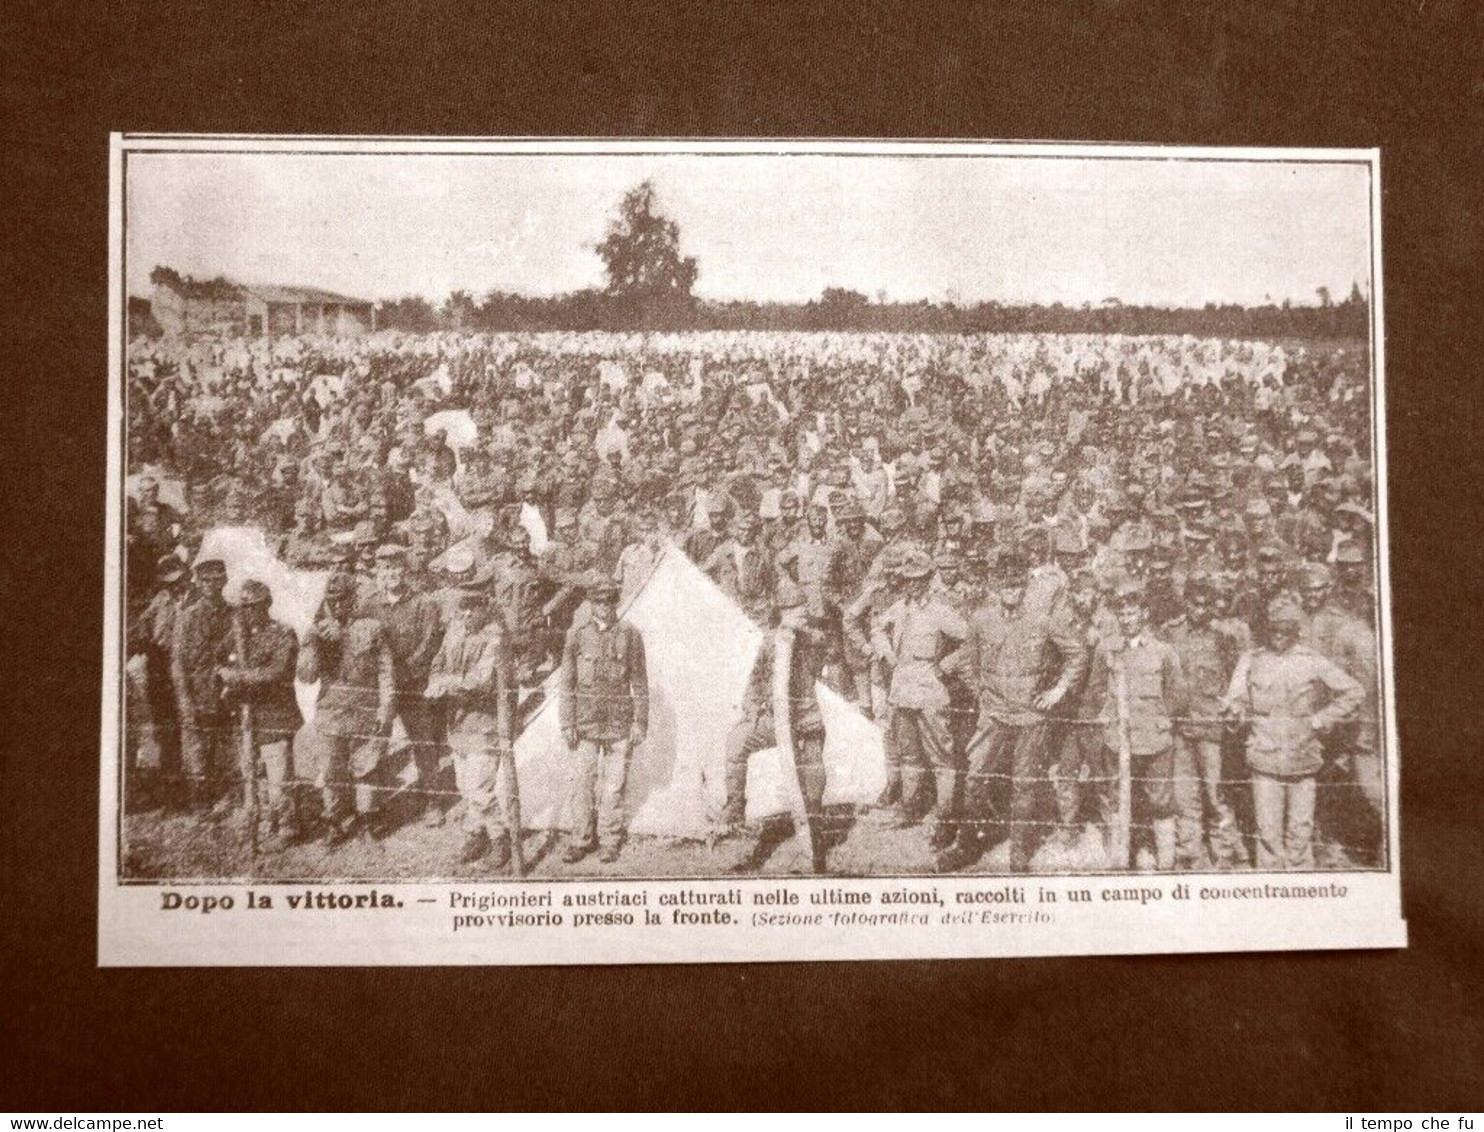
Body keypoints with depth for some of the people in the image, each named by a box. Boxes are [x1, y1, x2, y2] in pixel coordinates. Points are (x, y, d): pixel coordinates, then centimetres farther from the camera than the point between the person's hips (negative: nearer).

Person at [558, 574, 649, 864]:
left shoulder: (630, 636, 2)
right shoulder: (577, 637, 4)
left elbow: (640, 684, 4)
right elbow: (567, 684, 6)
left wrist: (640, 722, 0)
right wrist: (567, 723, 0)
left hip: (619, 721, -1)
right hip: (586, 720, 1)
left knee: (614, 783, 3)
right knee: (580, 781, -2)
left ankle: (610, 842, 14)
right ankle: (578, 840, 8)